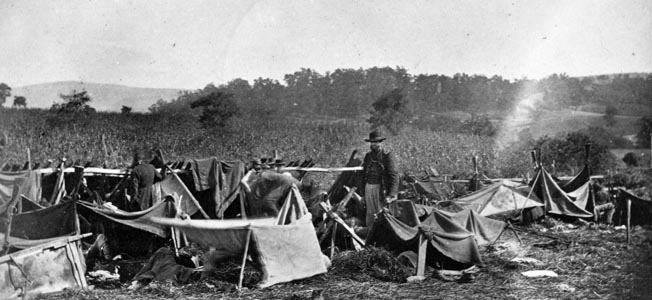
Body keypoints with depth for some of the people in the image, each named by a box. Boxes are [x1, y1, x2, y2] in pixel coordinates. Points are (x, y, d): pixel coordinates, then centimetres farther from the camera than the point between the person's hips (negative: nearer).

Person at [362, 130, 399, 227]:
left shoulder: (387, 156, -8)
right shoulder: (368, 156, 12)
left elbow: (394, 176, -11)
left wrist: (391, 195, -17)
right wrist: (362, 192, 17)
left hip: (381, 189, -6)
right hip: (368, 187, 6)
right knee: (370, 214, 9)